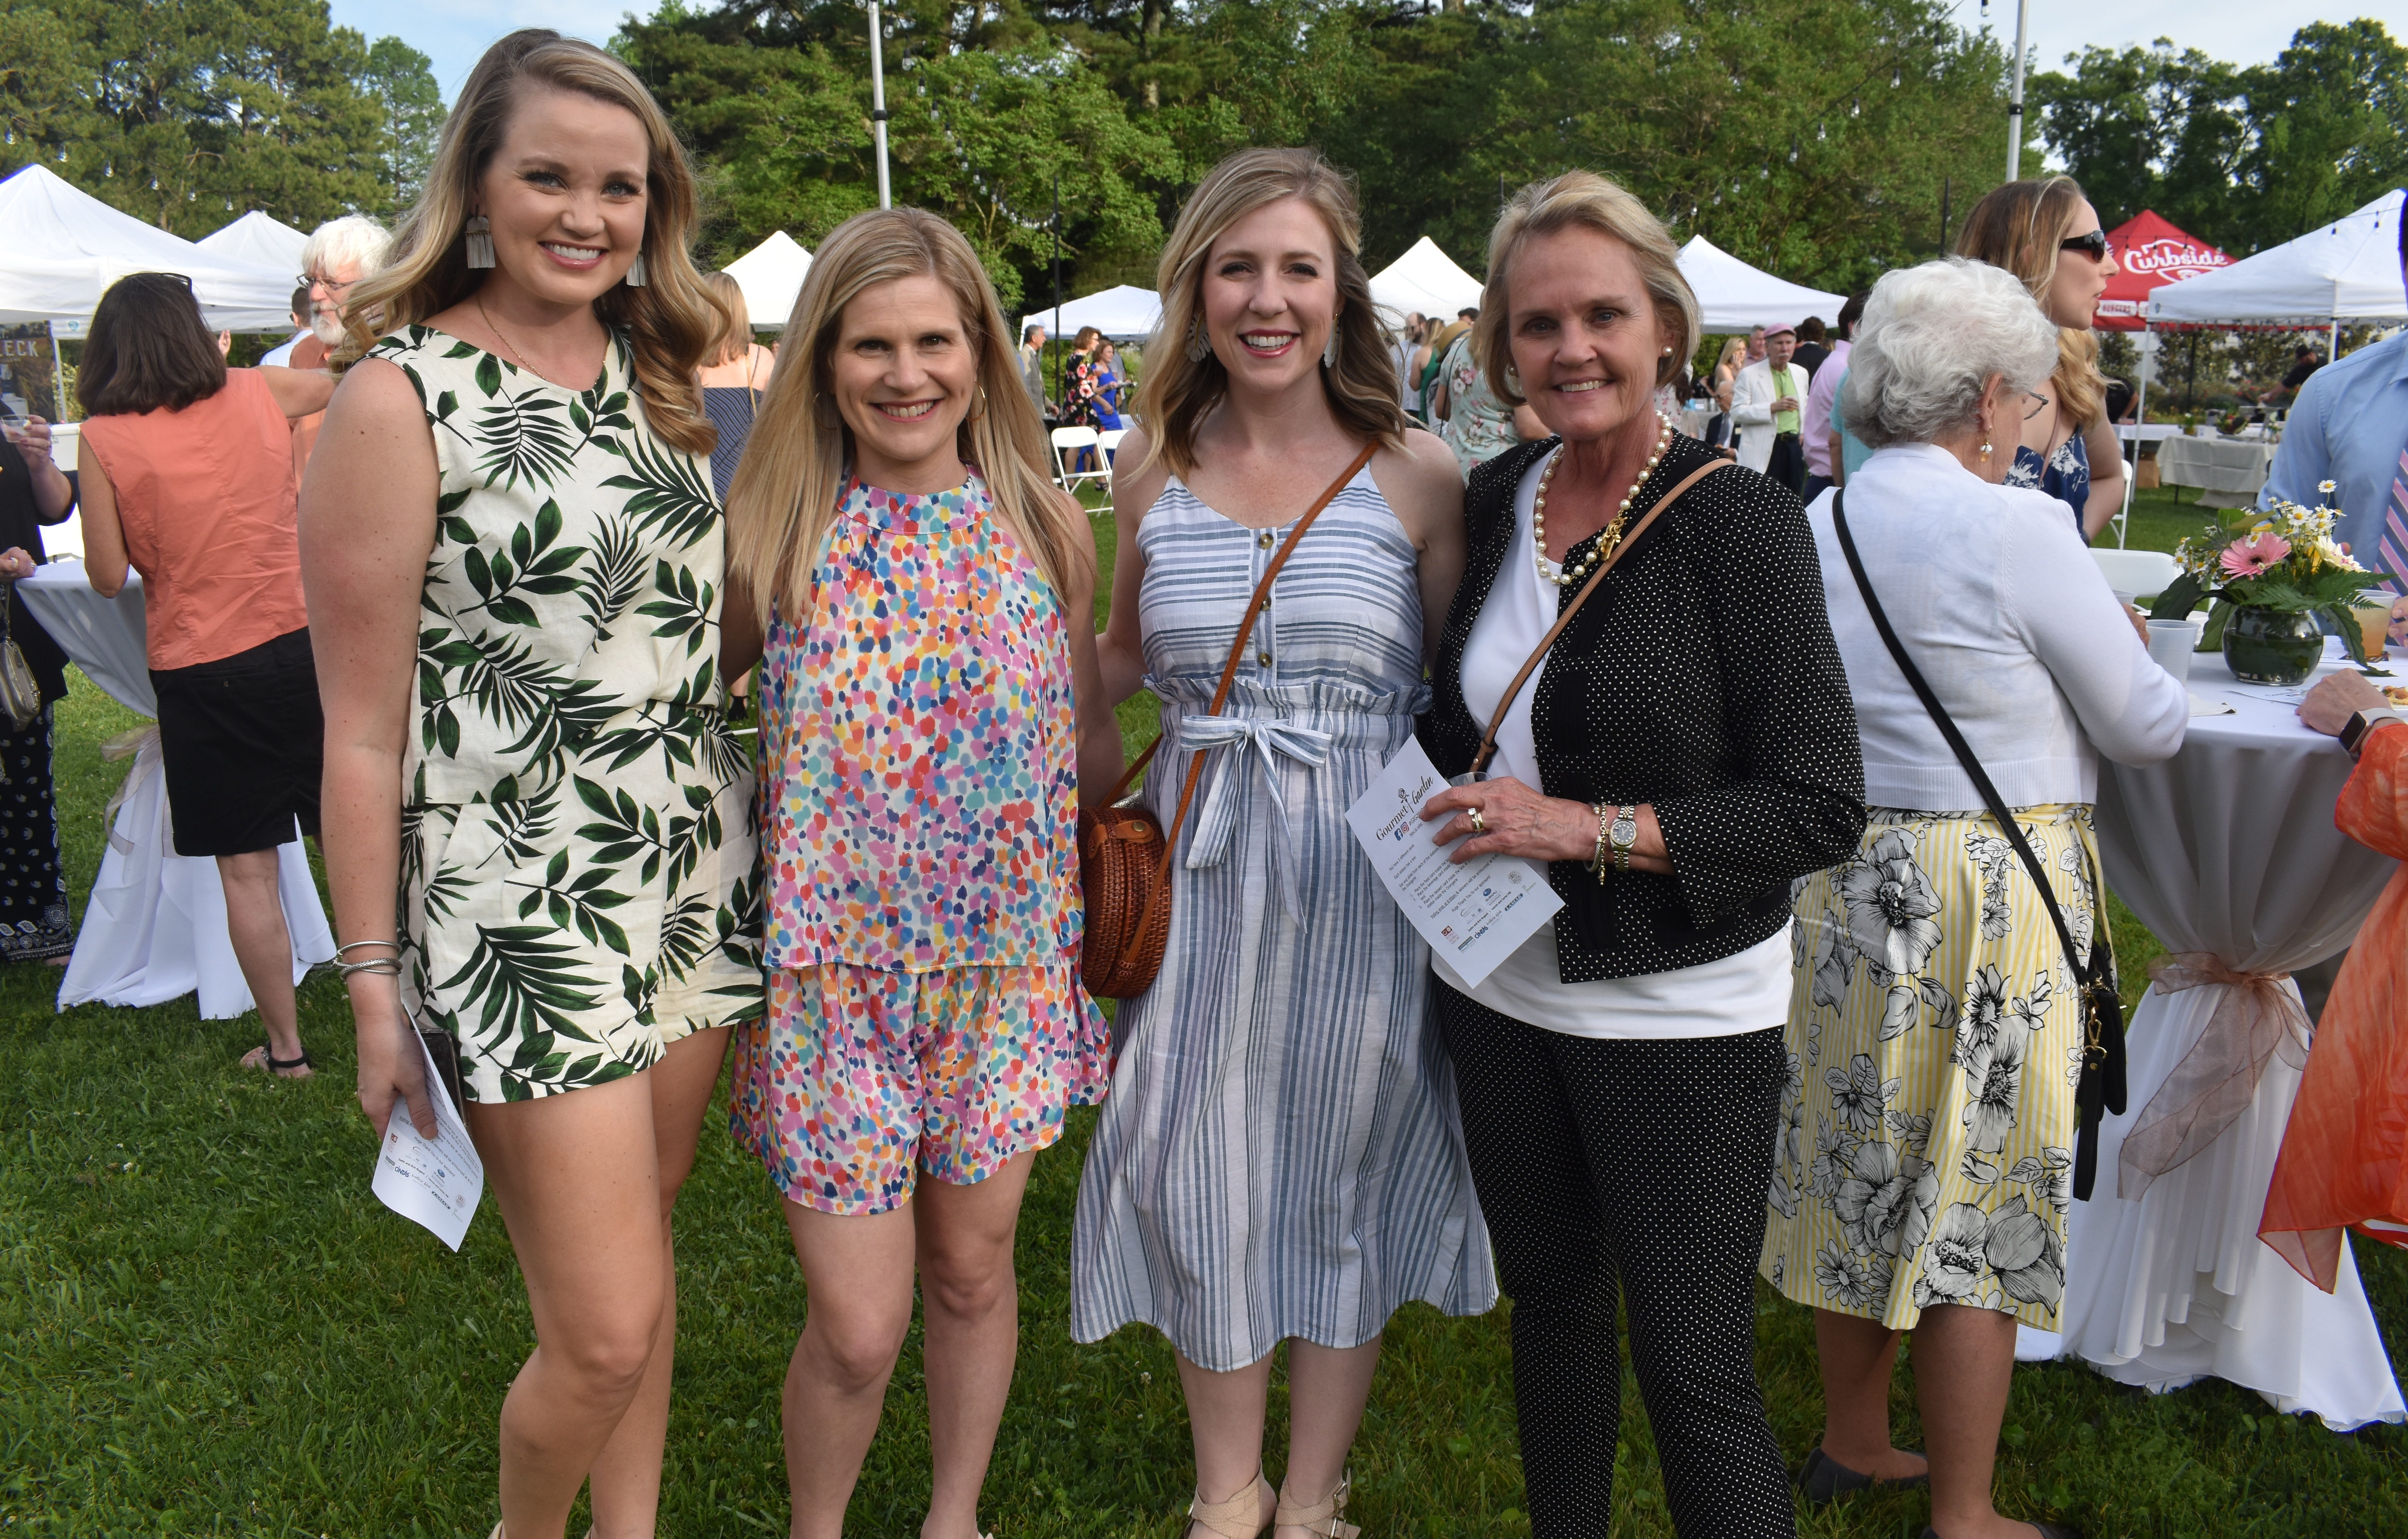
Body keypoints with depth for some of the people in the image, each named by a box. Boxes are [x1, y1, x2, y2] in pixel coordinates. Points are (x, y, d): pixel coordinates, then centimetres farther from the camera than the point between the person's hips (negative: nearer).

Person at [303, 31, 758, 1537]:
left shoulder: (651, 374, 8)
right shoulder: (404, 397, -10)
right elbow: (364, 728, -9)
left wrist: (749, 839, 15)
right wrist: (375, 985, -7)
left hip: (699, 877, 6)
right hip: (525, 908, -6)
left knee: (640, 1260, 18)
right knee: (609, 1332, -2)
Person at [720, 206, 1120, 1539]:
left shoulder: (1046, 530, 0)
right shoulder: (770, 539, -6)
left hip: (1008, 961, 2)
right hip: (833, 970, -2)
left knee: (973, 1273, 17)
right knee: (857, 1328, 2)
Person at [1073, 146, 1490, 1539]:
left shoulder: (1414, 473, -5)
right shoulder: (1156, 472, 3)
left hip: (1363, 868, -2)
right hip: (1196, 864, 3)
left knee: (1342, 1176, 11)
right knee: (1199, 1174, 10)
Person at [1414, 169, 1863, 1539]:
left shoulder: (1740, 522, -14)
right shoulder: (1495, 501, 3)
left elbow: (1821, 809, -16)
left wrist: (1591, 827, -22)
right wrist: (1448, 786, 3)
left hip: (1680, 1016, -6)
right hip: (1501, 994, 6)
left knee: (1697, 1375, 3)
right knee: (1550, 1305, 21)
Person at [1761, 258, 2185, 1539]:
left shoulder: (1820, 522, 4)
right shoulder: (2019, 529, -16)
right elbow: (2148, 727, -5)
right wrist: (2129, 653, 14)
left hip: (1845, 886, 7)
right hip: (1988, 900, -7)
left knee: (1866, 1167, 19)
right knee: (1977, 1196, 5)